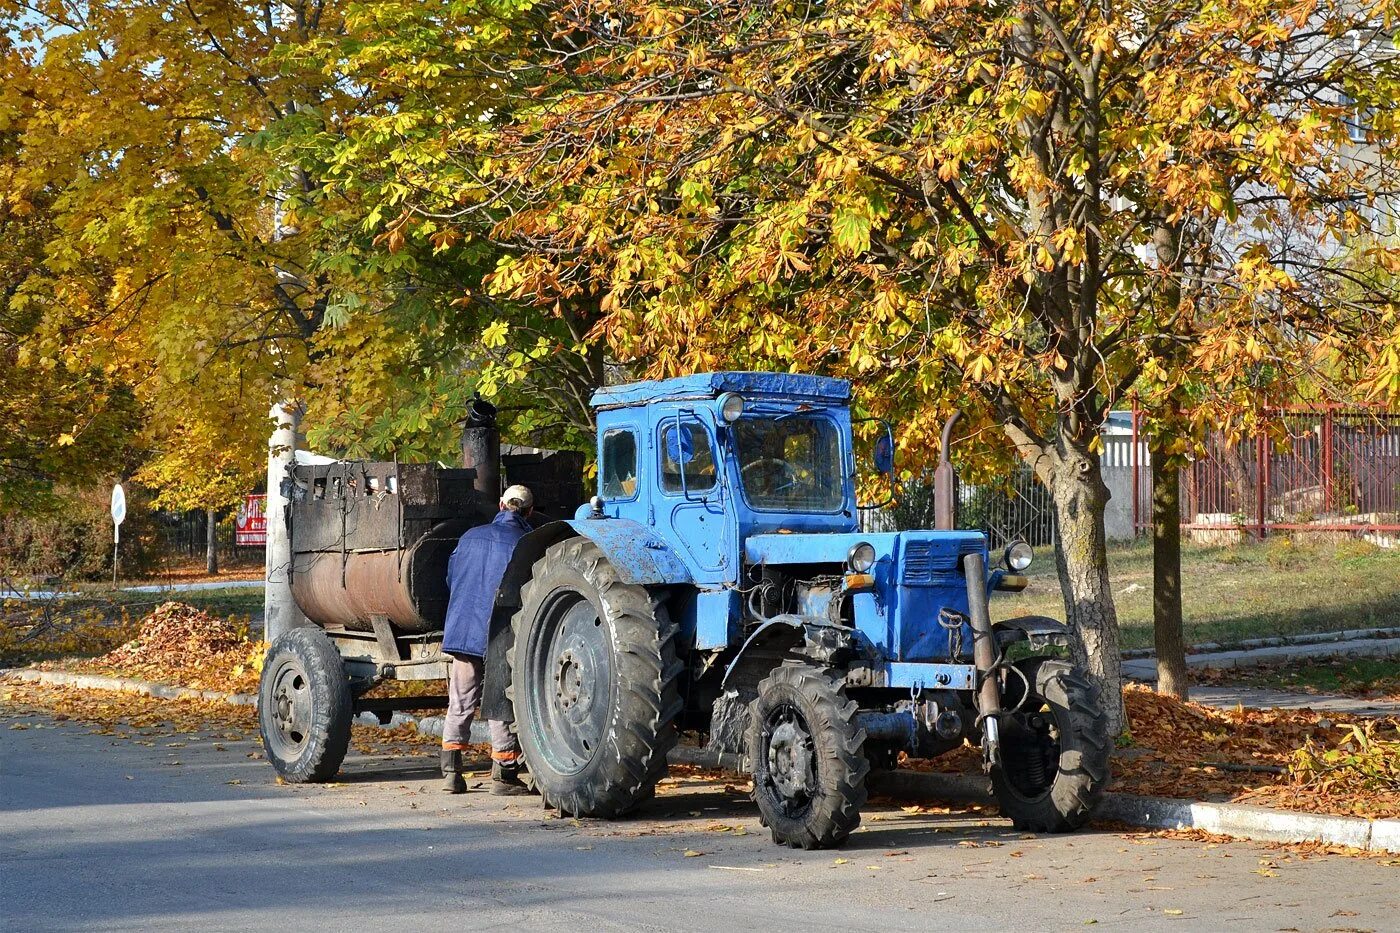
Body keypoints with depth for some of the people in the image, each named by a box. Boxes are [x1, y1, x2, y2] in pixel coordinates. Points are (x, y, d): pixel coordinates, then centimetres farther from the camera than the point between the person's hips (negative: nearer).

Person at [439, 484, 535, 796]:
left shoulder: (471, 537, 10)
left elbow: (450, 580, 20)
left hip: (460, 632, 4)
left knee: (459, 706, 11)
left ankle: (451, 772, 9)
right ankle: (504, 776, 4)